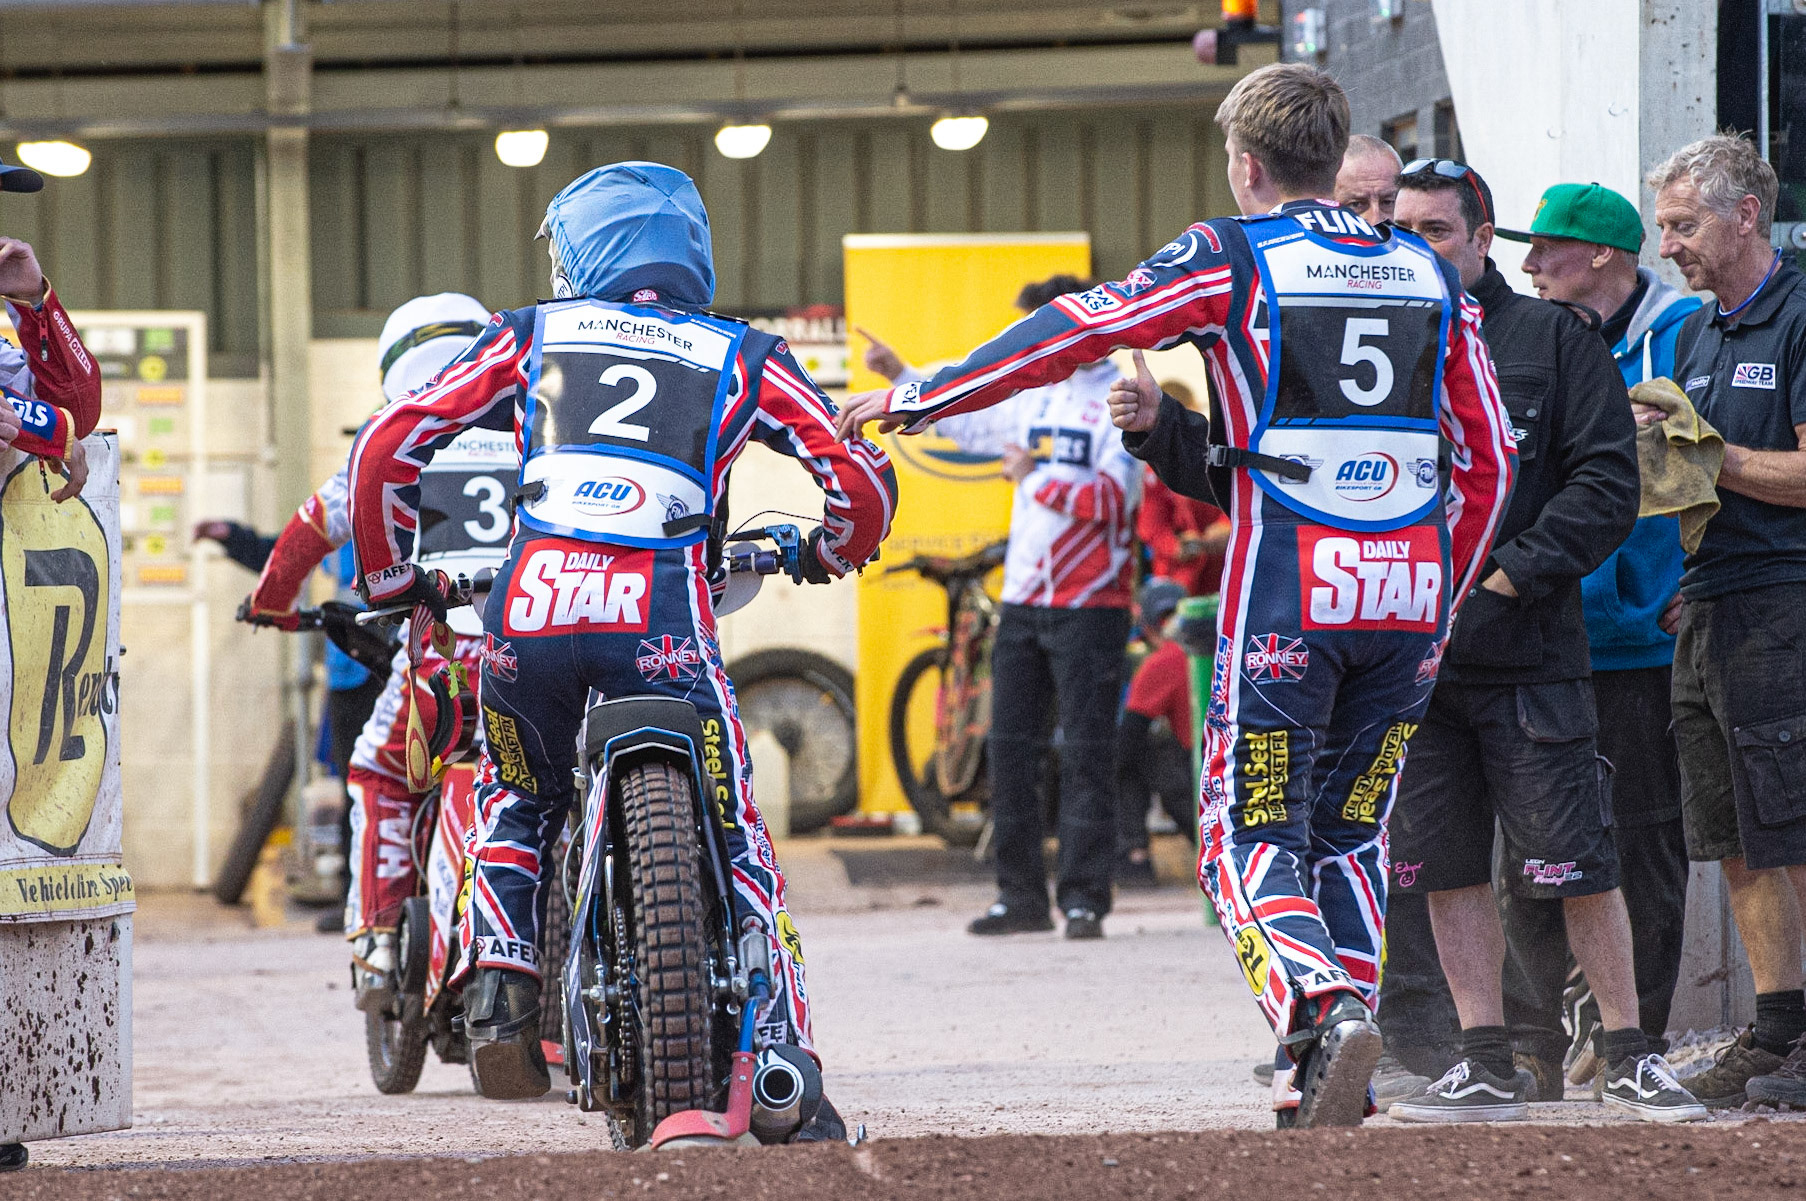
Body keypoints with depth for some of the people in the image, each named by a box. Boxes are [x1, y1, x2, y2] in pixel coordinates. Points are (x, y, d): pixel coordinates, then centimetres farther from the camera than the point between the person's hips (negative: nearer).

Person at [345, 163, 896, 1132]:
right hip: (662, 626, -1)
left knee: (515, 806, 28)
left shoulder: (532, 334, 20)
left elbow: (385, 449, 16)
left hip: (530, 612, 1)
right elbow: (860, 482, 13)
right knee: (734, 843, 9)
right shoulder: (743, 357, 19)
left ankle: (499, 983, 7)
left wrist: (389, 578, 31)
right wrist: (832, 552, 35)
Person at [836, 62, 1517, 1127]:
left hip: (1289, 593, -5)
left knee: (1251, 840, 1)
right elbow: (1490, 462, 13)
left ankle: (1325, 1007, -24)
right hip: (1411, 598, 5)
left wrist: (919, 398, 5)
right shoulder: (1430, 278, 12)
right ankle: (1342, 1080, 6)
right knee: (1351, 835, 15)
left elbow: (1075, 335, -3)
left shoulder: (1231, 259, -2)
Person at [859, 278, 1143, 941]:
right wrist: (898, 375, 21)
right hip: (1022, 601, 7)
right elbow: (961, 418, 27)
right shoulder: (1035, 395, 14)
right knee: (1009, 748, 5)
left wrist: (1036, 479, -16)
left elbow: (1114, 498, -17)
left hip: (1089, 606, -7)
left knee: (1086, 754, -6)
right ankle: (1021, 896, 11)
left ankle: (1084, 898, -3)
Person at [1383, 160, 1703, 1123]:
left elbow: (1607, 482, -4)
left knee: (1574, 864, -3)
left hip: (1528, 655, -4)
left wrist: (1509, 574, -12)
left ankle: (1627, 1057, 7)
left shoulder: (1552, 339, 1)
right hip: (1410, 656, 4)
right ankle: (1486, 1068, 11)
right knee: (1448, 869, 5)